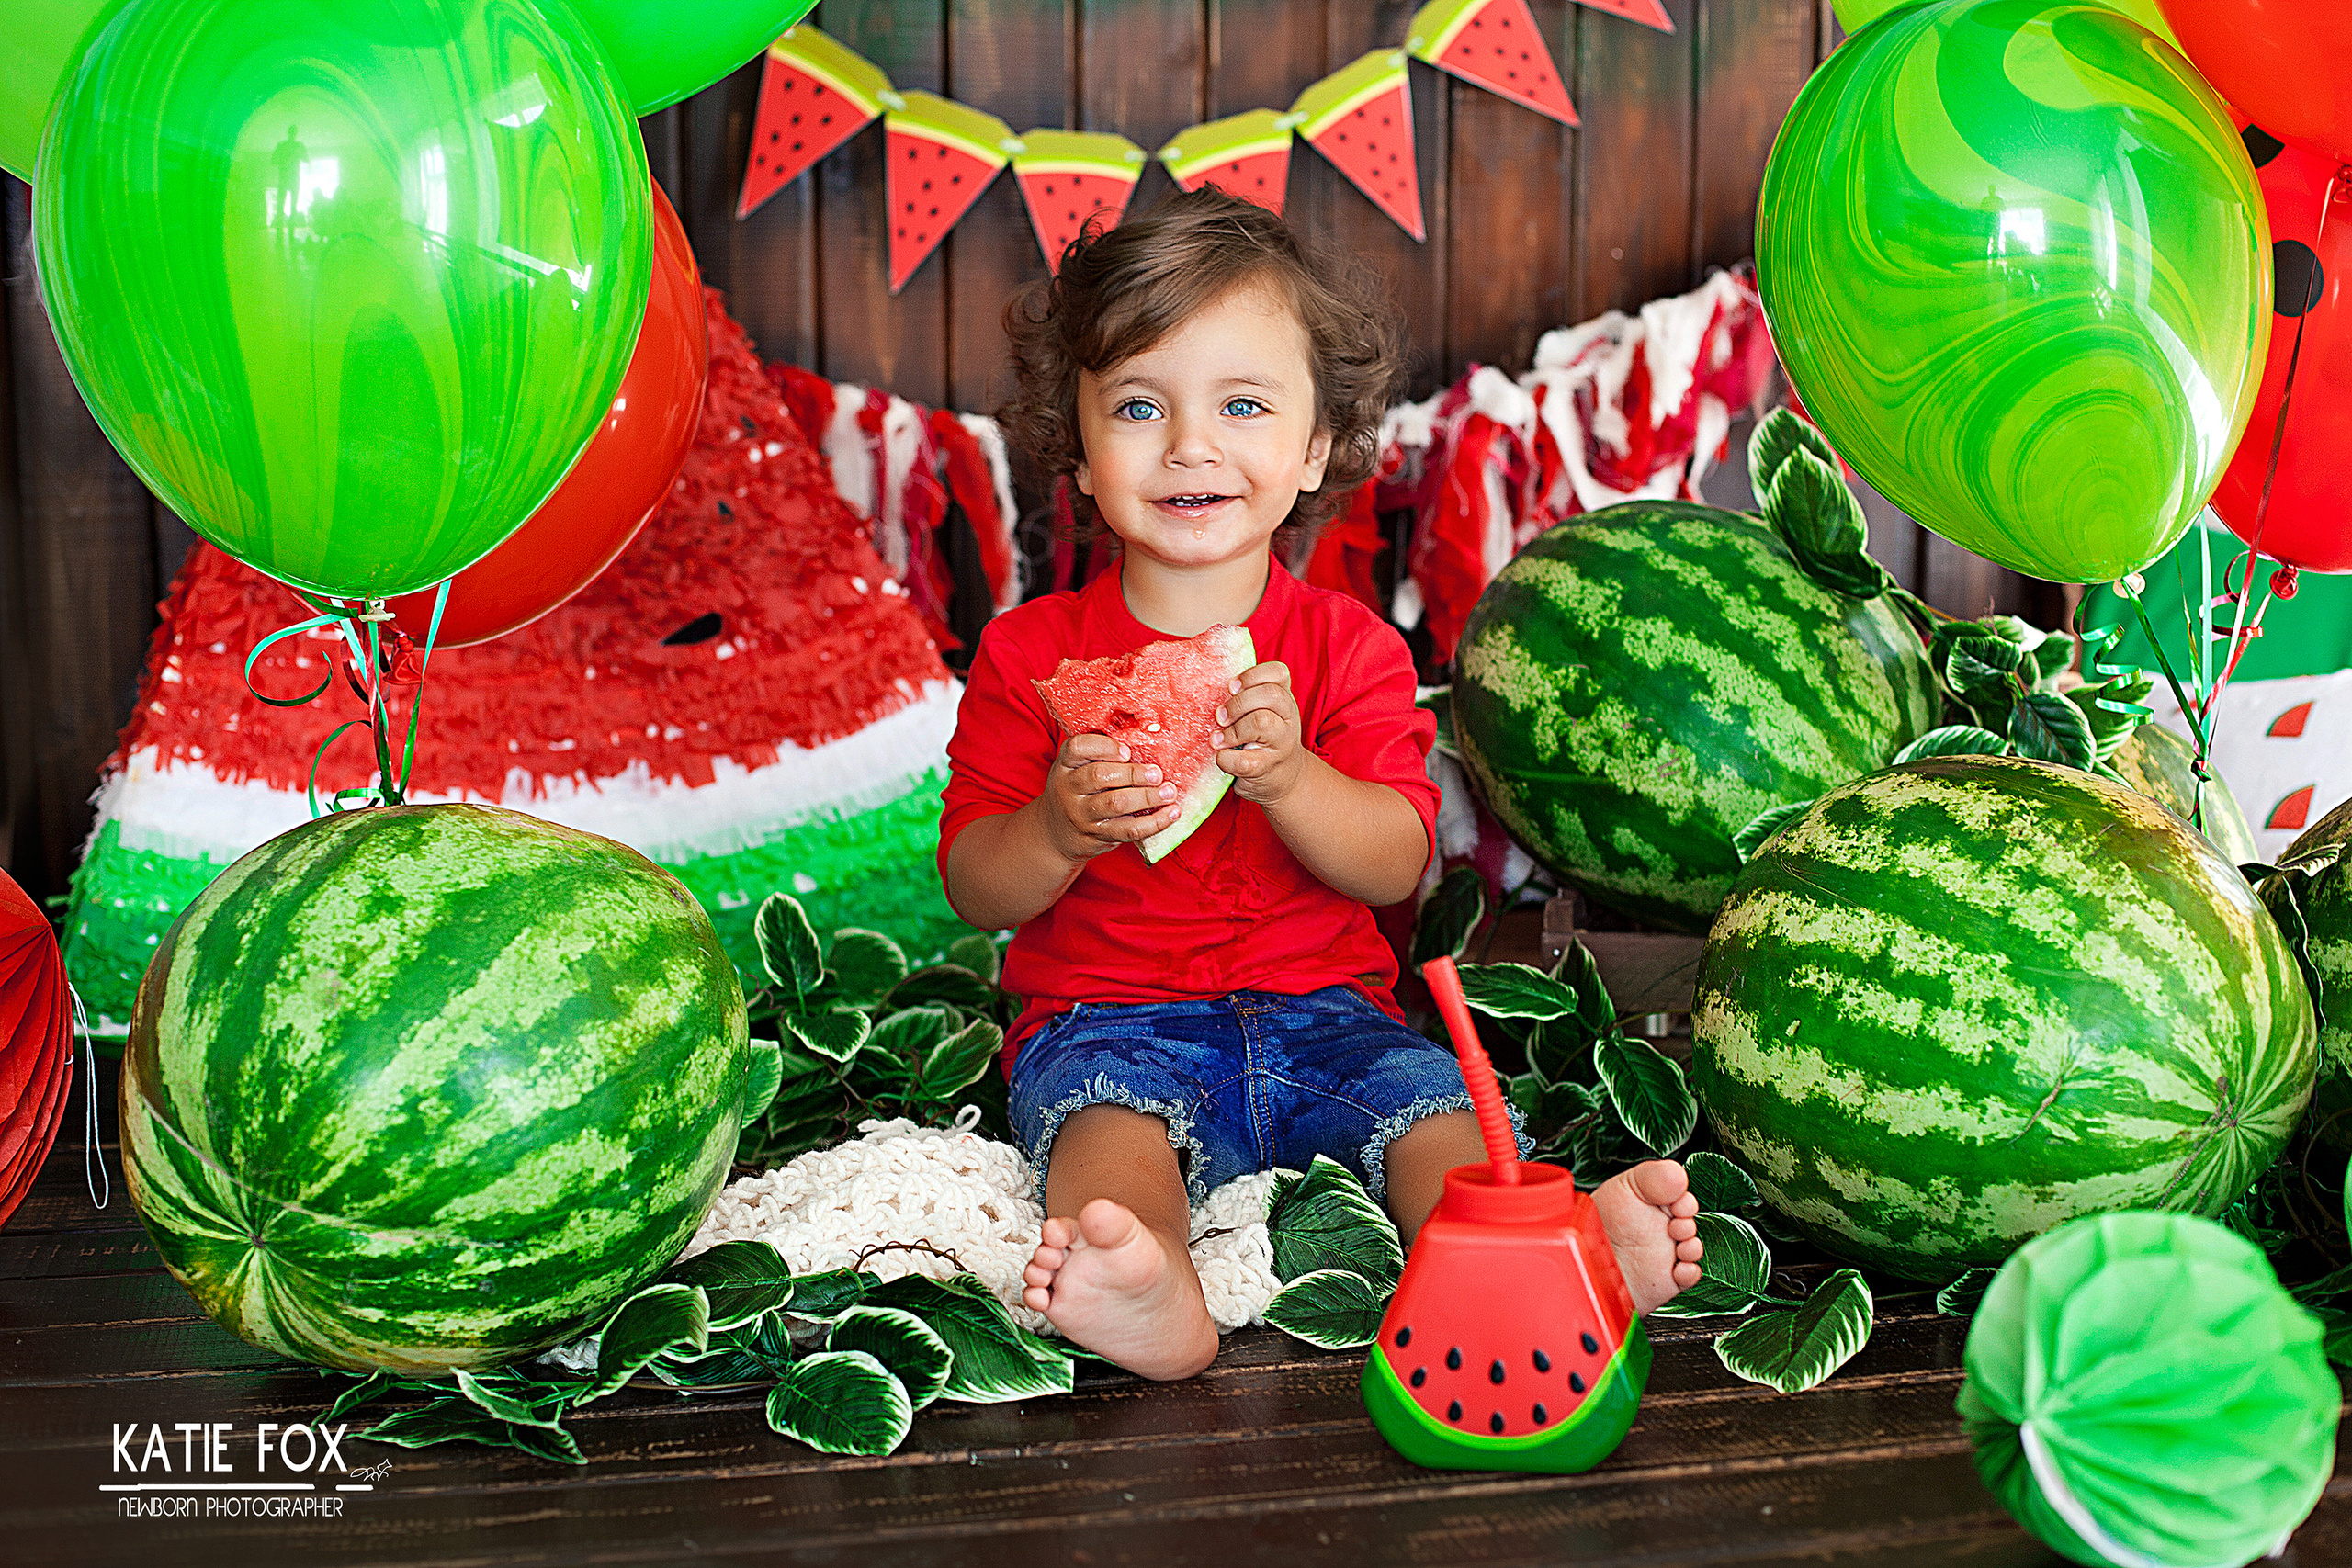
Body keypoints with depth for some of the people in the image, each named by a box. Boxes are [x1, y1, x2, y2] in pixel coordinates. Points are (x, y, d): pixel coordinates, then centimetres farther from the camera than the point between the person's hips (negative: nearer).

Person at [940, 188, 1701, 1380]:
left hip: (1321, 1012, 3)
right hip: (1109, 1018, -2)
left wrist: (1287, 777, -25)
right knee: (1109, 1120, -33)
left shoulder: (1349, 647, 5)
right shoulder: (1032, 654, 2)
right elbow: (975, 891, 0)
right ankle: (1147, 1289, -60)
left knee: (1435, 1107, -24)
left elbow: (1396, 864, -5)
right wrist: (1059, 829, -24)